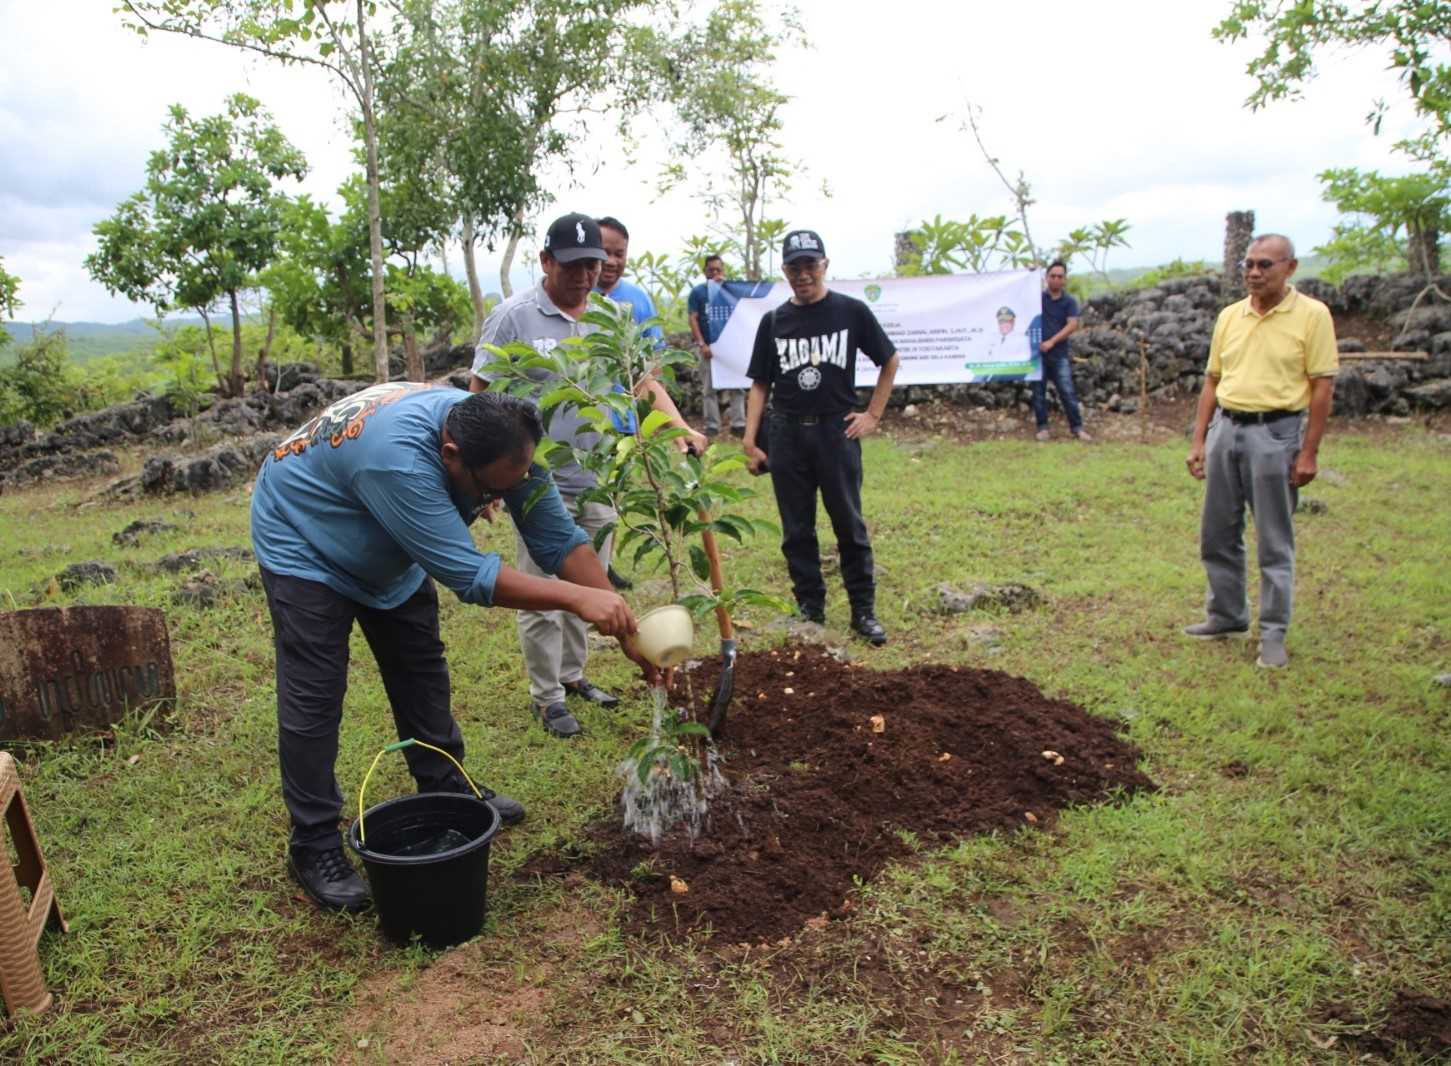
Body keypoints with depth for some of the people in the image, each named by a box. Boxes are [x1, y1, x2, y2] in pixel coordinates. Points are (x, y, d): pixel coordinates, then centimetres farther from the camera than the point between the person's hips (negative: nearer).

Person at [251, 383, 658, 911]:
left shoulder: (501, 442, -23)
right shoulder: (399, 460, -45)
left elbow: (559, 538, -19)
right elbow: (469, 575, -42)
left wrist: (625, 628, -25)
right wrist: (577, 599, -41)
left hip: (387, 551, 7)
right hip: (305, 545, -7)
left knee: (422, 670, 12)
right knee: (314, 698, -8)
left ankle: (448, 792, 29)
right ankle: (314, 849, 4)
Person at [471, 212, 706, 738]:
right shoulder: (513, 316, -9)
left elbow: (645, 379, 6)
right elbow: (480, 395, -7)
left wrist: (680, 426, -12)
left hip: (598, 481, 6)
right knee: (543, 595, 2)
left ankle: (572, 674, 34)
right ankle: (546, 695, 16)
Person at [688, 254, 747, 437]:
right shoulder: (698, 292, 6)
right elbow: (693, 319, 0)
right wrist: (701, 344, -11)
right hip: (709, 346, -2)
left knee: (736, 385, 0)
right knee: (710, 388, 2)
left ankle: (738, 423, 4)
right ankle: (712, 425, 7)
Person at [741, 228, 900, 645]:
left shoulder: (851, 311, 0)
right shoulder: (773, 321, 6)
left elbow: (890, 361, 8)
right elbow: (760, 384, 7)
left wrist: (874, 414, 2)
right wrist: (750, 440, 0)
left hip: (837, 429, -2)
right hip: (787, 433, 2)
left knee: (850, 525, 3)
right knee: (797, 531, 8)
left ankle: (864, 610, 13)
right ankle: (810, 608, 20)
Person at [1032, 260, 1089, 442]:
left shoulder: (1069, 302, 4)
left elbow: (1072, 325, -7)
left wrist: (1052, 341, -17)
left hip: (1059, 354, -1)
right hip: (1037, 352, 1)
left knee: (1067, 391, -3)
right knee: (1039, 392, 4)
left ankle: (1077, 427, 4)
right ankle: (1042, 427, 13)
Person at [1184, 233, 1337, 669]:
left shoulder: (1312, 315, -7)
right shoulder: (1229, 316, 9)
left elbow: (1323, 386, -8)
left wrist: (1308, 453, -12)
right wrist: (1199, 440, 7)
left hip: (1275, 433, -5)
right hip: (1225, 428, 6)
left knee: (1274, 542, 2)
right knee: (1217, 535, 12)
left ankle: (1273, 635, 12)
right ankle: (1227, 617, 27)